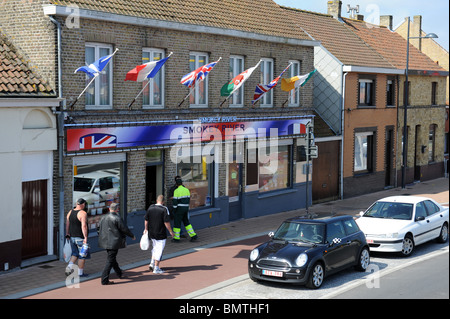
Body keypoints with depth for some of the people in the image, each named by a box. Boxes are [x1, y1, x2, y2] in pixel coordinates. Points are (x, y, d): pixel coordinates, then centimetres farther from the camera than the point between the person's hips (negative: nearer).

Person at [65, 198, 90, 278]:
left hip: (72, 237, 7)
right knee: (82, 255, 4)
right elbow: (84, 226, -25)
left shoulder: (70, 212, 6)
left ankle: (69, 266, 1)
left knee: (75, 254, 20)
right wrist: (85, 237, -26)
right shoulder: (83, 213, -16)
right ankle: (80, 273, 8)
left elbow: (67, 224, 11)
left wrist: (67, 234, 20)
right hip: (80, 238, -7)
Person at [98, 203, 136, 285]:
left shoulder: (104, 218, 5)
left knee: (112, 258, 22)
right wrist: (132, 236, 4)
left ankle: (119, 273, 41)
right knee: (110, 261, -4)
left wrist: (102, 238, 29)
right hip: (113, 242, -8)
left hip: (105, 241, 8)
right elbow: (124, 229, -12)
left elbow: (99, 229, 14)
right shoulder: (117, 219, -17)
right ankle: (104, 280, -5)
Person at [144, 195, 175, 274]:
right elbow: (166, 222, -16)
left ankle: (152, 263, 18)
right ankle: (156, 268, 3)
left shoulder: (150, 208, 1)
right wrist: (170, 231, -6)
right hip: (160, 233, -5)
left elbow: (146, 220, 8)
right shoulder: (164, 209, -13)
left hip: (151, 233, 5)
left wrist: (146, 229, 21)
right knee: (160, 249, 2)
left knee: (155, 247, 24)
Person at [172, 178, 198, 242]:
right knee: (186, 222, 16)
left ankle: (176, 238, 8)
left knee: (177, 222, 4)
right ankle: (193, 235, 10)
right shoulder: (187, 190, 5)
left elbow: (175, 201, -16)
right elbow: (188, 199, 10)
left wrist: (174, 210, -9)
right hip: (186, 208, 6)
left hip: (179, 208, -6)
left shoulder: (177, 191, -14)